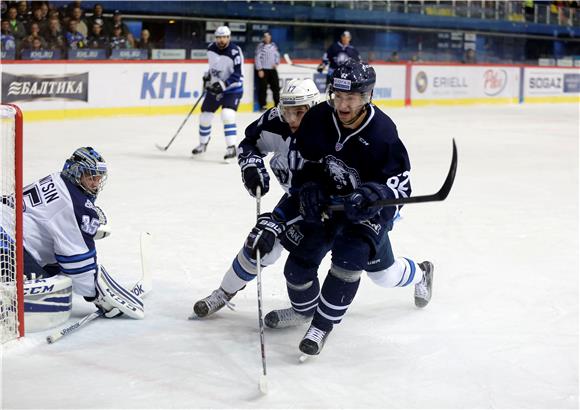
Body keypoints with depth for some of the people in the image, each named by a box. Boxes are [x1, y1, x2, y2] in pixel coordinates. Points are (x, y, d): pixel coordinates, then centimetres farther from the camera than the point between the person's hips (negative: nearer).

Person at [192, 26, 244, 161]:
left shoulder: (235, 52, -23)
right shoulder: (211, 48, -2)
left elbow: (237, 75, -25)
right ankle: (203, 143, 34)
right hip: (214, 87, 7)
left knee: (227, 115, -25)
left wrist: (223, 85, -34)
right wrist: (208, 75, 12)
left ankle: (231, 148, -19)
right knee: (205, 116, 10)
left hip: (232, 89, -6)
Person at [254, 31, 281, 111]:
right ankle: (263, 106, 0)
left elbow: (277, 55, 19)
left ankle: (278, 104, 14)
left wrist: (276, 63, -1)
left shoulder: (273, 46, 10)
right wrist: (260, 70, -14)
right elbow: (258, 58, -9)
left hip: (272, 69, 5)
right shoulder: (260, 46, -6)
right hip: (263, 69, -5)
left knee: (276, 86, 6)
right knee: (263, 87, -4)